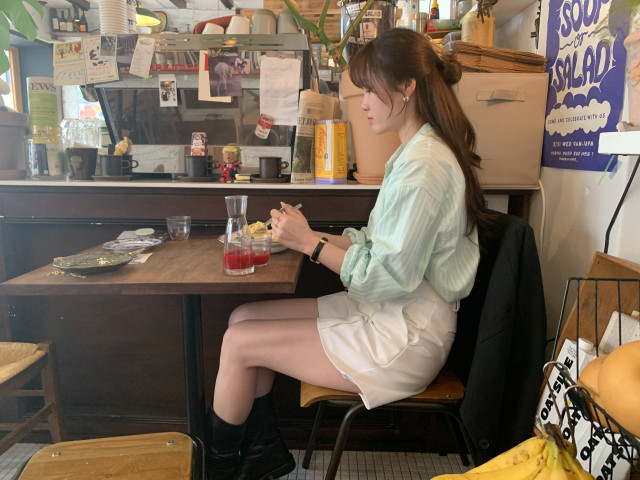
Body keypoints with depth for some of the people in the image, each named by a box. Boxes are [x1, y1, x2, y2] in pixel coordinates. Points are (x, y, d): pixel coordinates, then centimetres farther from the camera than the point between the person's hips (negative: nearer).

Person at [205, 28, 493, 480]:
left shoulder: (425, 167, -22)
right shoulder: (416, 154, 11)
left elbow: (391, 276, -23)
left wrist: (311, 243, -17)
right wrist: (307, 233, 2)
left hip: (404, 338, -10)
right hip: (391, 314, 10)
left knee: (238, 343, -7)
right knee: (243, 317, 6)